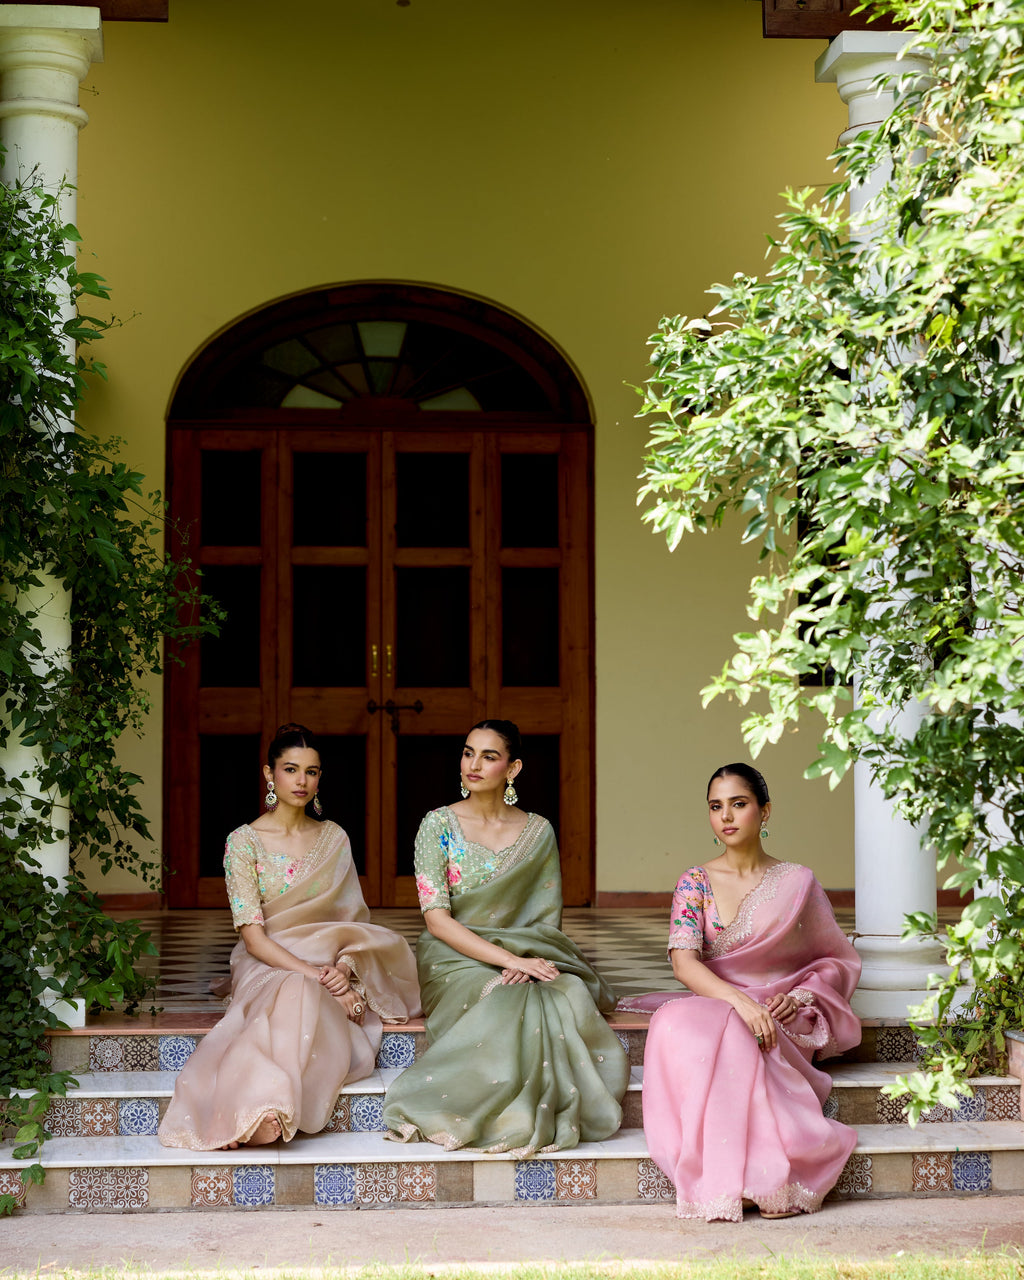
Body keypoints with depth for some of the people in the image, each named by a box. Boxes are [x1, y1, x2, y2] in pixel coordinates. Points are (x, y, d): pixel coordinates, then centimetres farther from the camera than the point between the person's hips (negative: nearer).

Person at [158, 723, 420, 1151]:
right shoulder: (244, 842, -1)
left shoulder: (334, 839, 12)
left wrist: (343, 967, -12)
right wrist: (313, 975, -20)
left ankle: (264, 1113, -46)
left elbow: (353, 920, 11)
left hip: (329, 966, 3)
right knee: (297, 994, -39)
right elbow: (253, 937, -8)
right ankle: (263, 1112, -48)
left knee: (304, 1002, -36)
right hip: (267, 967, -2)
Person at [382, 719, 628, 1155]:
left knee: (569, 998, -32)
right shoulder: (439, 825, -1)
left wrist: (527, 963, -16)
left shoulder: (538, 832, 8)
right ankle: (512, 1120, -17)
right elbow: (437, 920, -9)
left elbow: (548, 919, 8)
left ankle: (552, 1116, -16)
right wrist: (508, 959, -22)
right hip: (455, 961, -3)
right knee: (511, 1005, -35)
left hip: (527, 955, 3)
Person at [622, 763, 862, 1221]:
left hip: (780, 1018, -1)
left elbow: (838, 960, 15)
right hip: (711, 1005, 1)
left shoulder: (797, 883, 7)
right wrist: (741, 1001, -25)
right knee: (678, 1025, -36)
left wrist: (799, 996, -6)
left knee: (724, 1035, -37)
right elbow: (683, 961, -8)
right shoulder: (696, 882, 7)